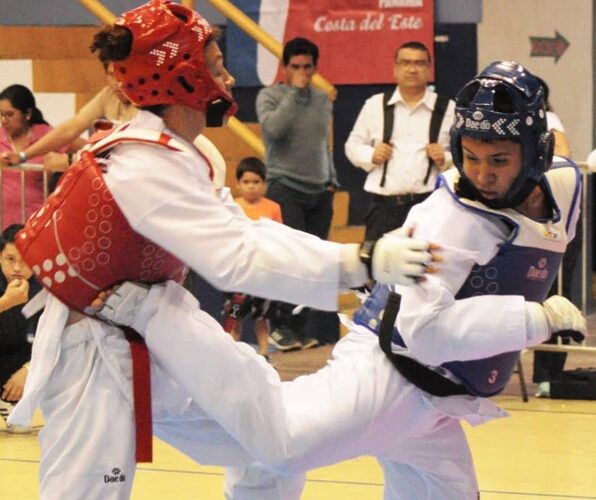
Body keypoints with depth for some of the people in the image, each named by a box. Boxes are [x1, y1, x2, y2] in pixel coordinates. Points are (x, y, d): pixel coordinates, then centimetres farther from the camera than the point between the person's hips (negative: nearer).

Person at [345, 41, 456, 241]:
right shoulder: (375, 105, 10)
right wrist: (371, 155, -3)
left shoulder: (449, 109, 5)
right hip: (384, 206, 1)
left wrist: (445, 159, -10)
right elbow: (352, 145, 17)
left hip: (429, 205, -1)